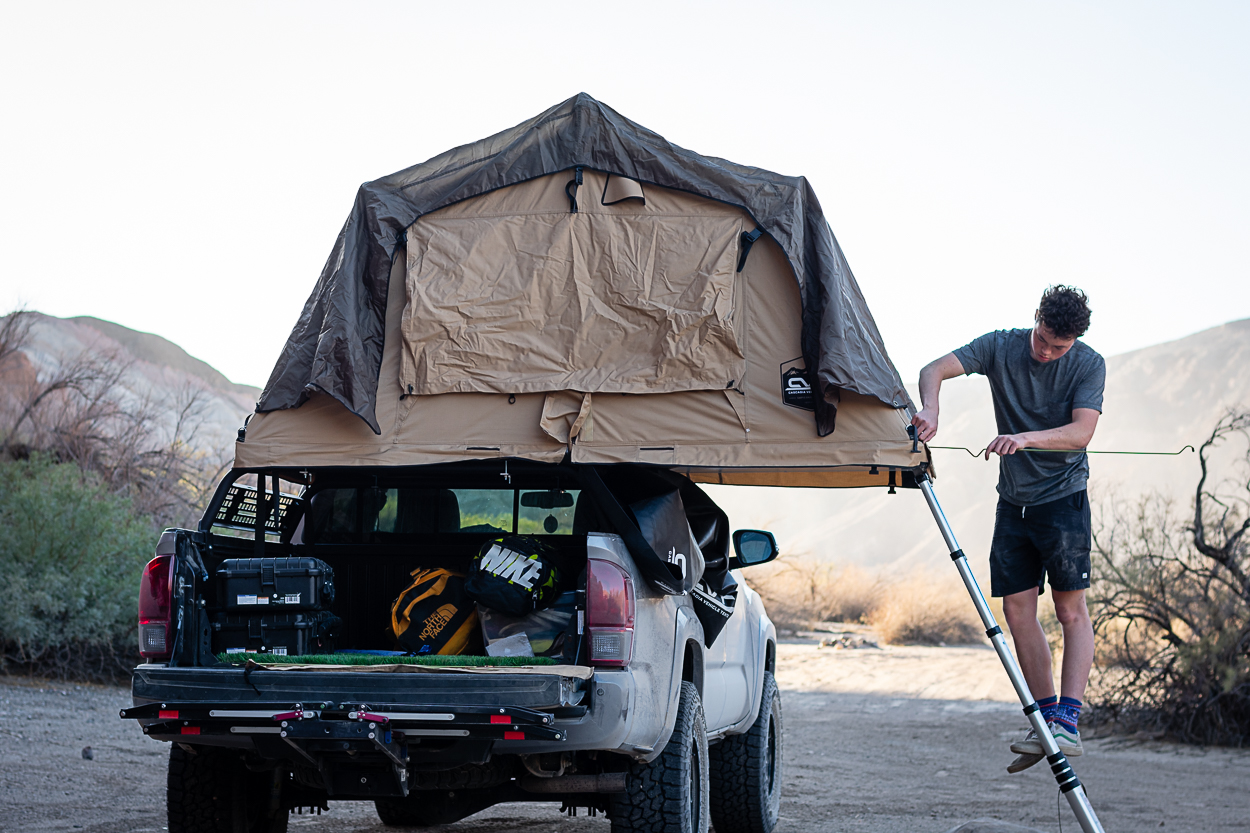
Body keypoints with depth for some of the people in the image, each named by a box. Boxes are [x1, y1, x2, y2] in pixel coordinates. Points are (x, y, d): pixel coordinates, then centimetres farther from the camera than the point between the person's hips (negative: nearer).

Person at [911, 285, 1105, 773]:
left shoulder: (1088, 365, -11)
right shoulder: (1001, 347, -5)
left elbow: (1081, 431, -23)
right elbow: (935, 370, -15)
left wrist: (1025, 438, -39)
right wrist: (930, 408, -37)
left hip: (1063, 498, -4)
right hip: (1013, 500, 4)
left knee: (1071, 610, -9)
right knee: (1017, 610, 1)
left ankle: (1069, 723, -13)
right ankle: (1045, 719, 9)